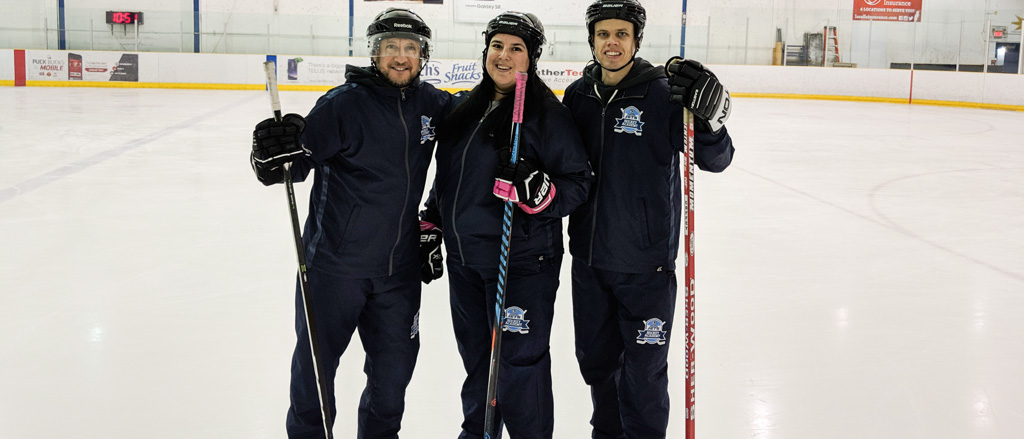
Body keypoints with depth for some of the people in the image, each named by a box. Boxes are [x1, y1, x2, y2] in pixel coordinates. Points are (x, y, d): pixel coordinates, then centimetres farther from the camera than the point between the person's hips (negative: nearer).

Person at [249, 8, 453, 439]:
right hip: (335, 260, -4)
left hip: (399, 266, 5)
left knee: (396, 357, 15)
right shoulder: (345, 102, -14)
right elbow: (296, 164, -15)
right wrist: (274, 154, -36)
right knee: (317, 356, 8)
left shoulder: (430, 103, 2)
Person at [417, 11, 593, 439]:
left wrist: (539, 189, -28)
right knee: (475, 354, 19)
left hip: (522, 263, -7)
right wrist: (430, 226, 18)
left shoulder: (548, 114, -10)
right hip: (463, 259, 7)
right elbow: (446, 175, 21)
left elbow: (579, 182, -11)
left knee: (519, 363, -2)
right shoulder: (466, 110, 11)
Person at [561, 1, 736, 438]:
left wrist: (710, 123, -34)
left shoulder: (662, 93, -12)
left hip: (645, 262, -5)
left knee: (643, 370, 5)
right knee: (595, 358, 20)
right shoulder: (577, 95, 3)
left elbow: (714, 160, -16)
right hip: (588, 257, 5)